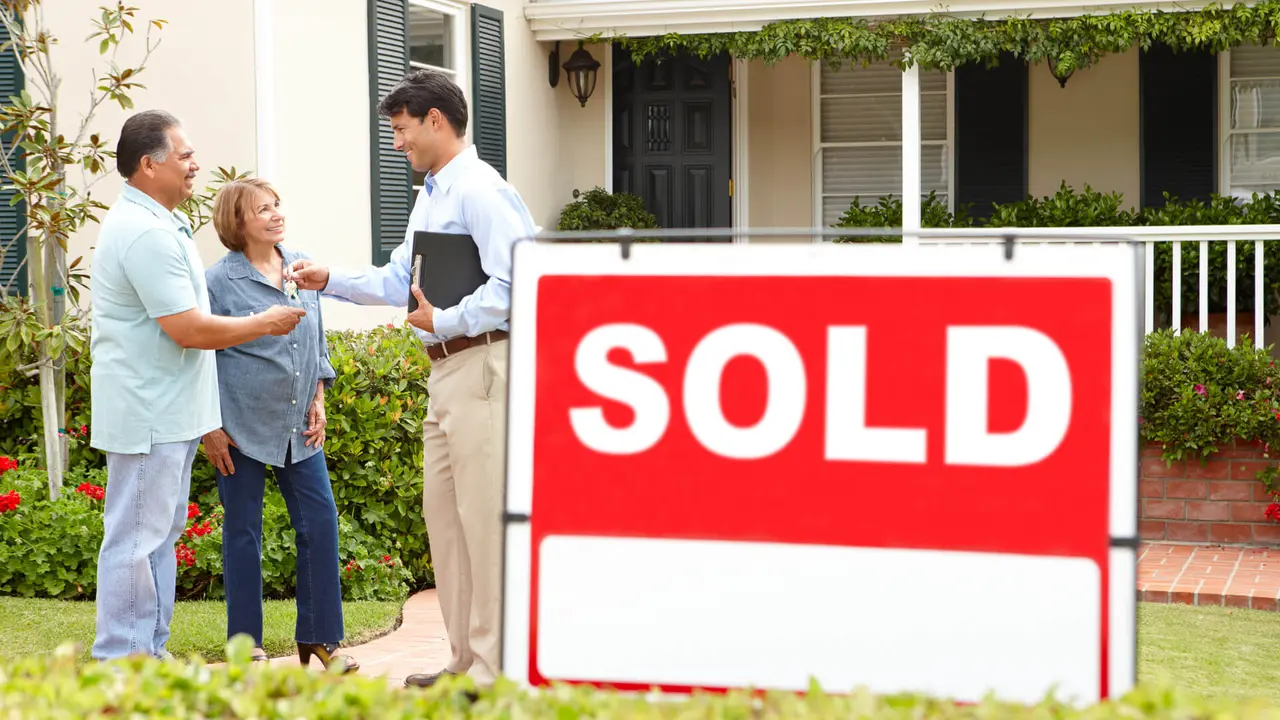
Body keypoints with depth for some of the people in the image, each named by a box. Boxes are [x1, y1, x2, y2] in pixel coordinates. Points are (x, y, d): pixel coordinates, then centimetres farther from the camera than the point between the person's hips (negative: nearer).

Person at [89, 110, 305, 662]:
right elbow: (190, 330, -23)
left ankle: (149, 656, 23)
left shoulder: (156, 223, 16)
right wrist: (266, 323, -10)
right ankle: (121, 665, 0)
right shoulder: (146, 232, -20)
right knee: (137, 540, -6)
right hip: (148, 416, -11)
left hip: (169, 415, 11)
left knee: (159, 535, 15)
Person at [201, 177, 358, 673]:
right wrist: (210, 428, -9)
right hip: (241, 427, -5)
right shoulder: (219, 281, -8)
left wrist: (318, 401, 11)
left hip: (299, 427, 5)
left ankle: (318, 638, 13)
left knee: (320, 522, 2)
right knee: (243, 533, 4)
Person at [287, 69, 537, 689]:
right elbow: (398, 281, 24)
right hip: (445, 371, 11)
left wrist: (444, 320, -17)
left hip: (482, 365, -11)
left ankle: (496, 670, -2)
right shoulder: (430, 196, 18)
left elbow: (515, 282, -22)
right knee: (443, 514, 15)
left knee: (485, 515, -7)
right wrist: (330, 280, 15)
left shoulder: (479, 191, -13)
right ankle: (465, 660, 24)